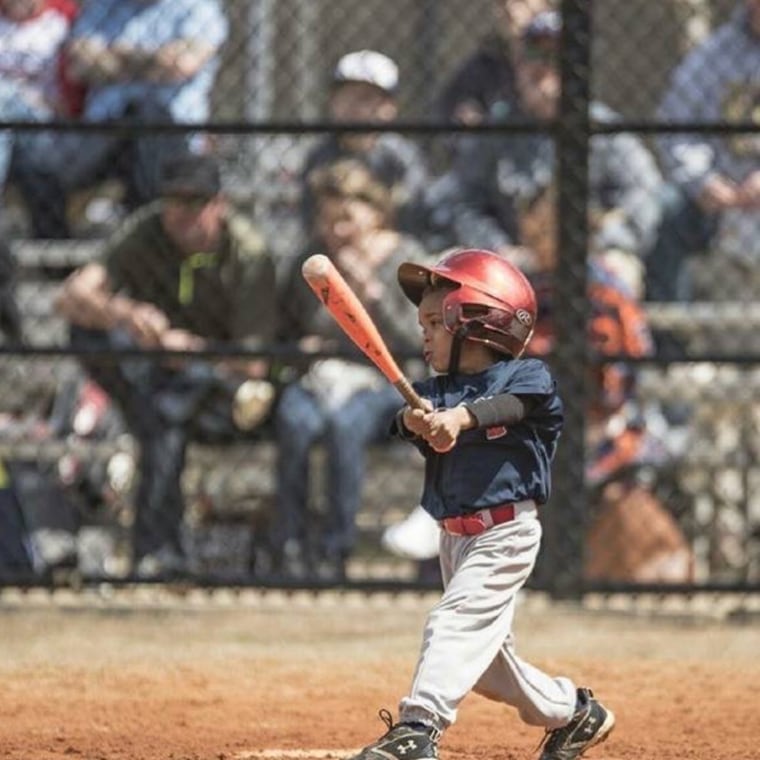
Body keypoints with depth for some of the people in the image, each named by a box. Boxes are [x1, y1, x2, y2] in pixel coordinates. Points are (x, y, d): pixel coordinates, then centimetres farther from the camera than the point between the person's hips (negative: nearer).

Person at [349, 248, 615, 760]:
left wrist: (459, 416, -47)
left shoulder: (528, 377, -7)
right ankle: (573, 712, 31)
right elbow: (410, 420, -10)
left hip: (505, 531, -8)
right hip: (455, 538, 8)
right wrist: (415, 421, -35)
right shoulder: (436, 391, 9)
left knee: (456, 621, -22)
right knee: (483, 655, 14)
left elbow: (511, 403, -28)